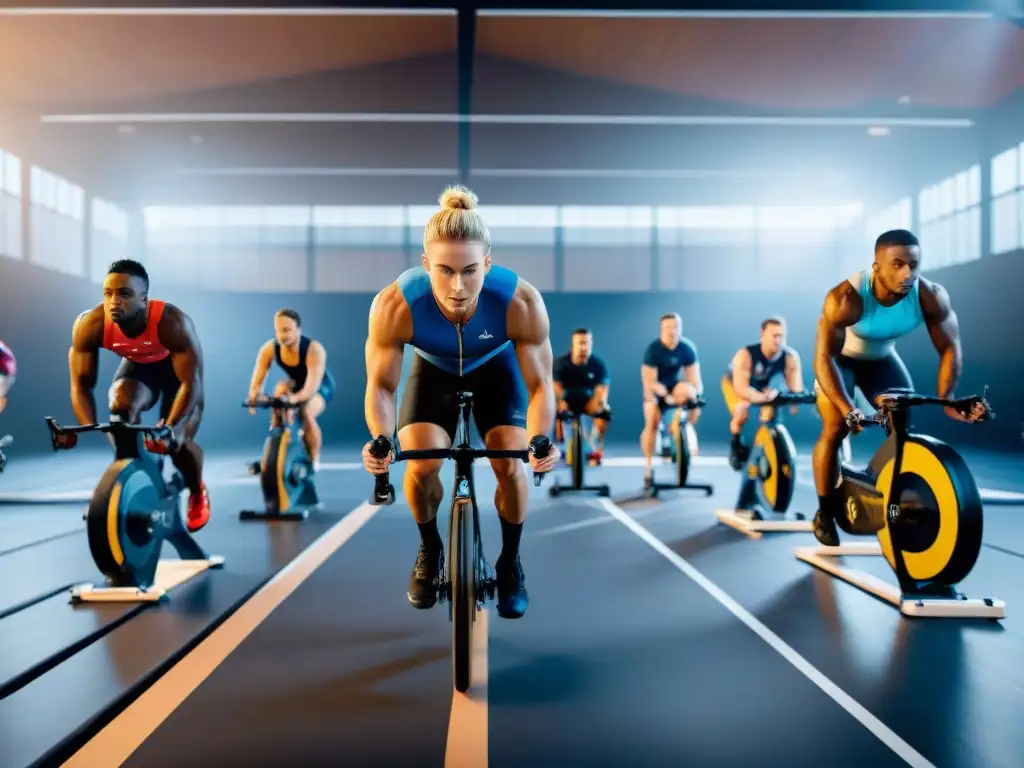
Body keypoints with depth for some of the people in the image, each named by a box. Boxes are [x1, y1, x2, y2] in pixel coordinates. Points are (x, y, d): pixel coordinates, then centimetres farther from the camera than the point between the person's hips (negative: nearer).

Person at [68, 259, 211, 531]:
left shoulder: (172, 322, -40)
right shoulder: (90, 325, -30)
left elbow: (191, 383, -38)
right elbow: (81, 385, -24)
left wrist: (171, 427, -50)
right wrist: (89, 428, -40)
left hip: (178, 367, -3)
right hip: (137, 365, 3)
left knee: (176, 441, -16)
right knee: (120, 406, -29)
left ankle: (197, 492, 17)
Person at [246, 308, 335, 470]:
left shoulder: (314, 349, -36)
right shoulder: (269, 349, -24)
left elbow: (313, 385, -46)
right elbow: (257, 380, -24)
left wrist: (296, 398, -65)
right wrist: (254, 395, -46)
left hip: (321, 387, -6)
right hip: (296, 384, 6)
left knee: (306, 413, -30)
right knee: (280, 389, -22)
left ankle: (314, 458, -9)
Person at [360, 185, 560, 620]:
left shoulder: (521, 302, -39)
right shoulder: (394, 306, -39)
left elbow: (540, 384, -28)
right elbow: (381, 385, -25)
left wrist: (540, 441, -46)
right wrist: (381, 441, -44)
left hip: (495, 370, 0)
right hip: (433, 371, 0)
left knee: (510, 464, -14)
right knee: (421, 465, -16)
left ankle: (510, 562, 15)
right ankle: (430, 551, 17)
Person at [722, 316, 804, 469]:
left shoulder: (791, 356, -30)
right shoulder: (745, 355, -41)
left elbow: (796, 386, -31)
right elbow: (741, 388, -47)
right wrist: (761, 397, -64)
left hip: (764, 385, 4)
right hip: (735, 382, -4)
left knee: (770, 413, -18)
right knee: (742, 414, -26)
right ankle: (736, 445, 2)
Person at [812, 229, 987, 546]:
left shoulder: (931, 296, -27)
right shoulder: (845, 298, -39)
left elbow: (949, 348, -15)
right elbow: (824, 358, -37)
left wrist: (947, 399, -28)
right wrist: (847, 408, -47)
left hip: (882, 359, 4)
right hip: (840, 359, -4)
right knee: (836, 429, -15)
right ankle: (825, 512, 0)